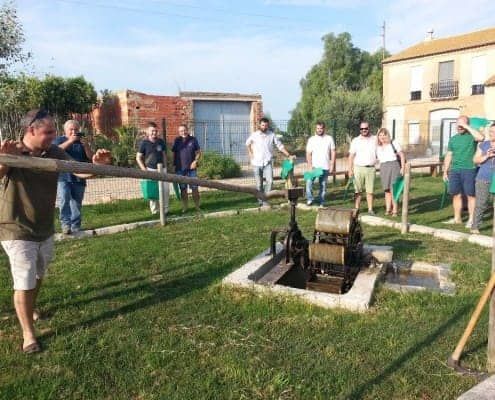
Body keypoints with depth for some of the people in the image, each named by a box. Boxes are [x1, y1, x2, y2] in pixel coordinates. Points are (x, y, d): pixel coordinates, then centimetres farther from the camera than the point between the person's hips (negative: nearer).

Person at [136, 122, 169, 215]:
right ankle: (155, 210, 10)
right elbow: (138, 158, -1)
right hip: (151, 170, -3)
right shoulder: (144, 143, -4)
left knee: (165, 189, 2)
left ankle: (165, 209, 15)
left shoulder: (161, 141, 6)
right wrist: (144, 169, -10)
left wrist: (165, 167, 12)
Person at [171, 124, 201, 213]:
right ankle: (184, 207, 16)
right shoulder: (177, 141, 6)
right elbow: (174, 153, 10)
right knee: (183, 189, 6)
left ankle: (197, 206, 11)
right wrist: (174, 165, 6)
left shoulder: (193, 140, 3)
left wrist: (195, 161, -10)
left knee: (194, 188, 0)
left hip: (191, 168, -1)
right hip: (180, 169, 1)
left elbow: (198, 152, 5)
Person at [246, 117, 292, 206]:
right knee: (259, 184, 5)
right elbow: (248, 143, 20)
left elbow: (280, 146, 3)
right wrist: (250, 153, 8)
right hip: (256, 163, 0)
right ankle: (260, 199, 21)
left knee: (270, 181, -17)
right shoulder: (254, 135, 1)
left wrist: (288, 155, -3)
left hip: (267, 163, 0)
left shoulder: (272, 135, 0)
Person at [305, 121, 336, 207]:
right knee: (309, 182, -20)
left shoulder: (329, 138, 5)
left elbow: (333, 152, 6)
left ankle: (321, 203, 13)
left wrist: (332, 165, -2)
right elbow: (308, 154, 0)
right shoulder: (311, 139, 3)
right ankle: (310, 199, -10)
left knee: (323, 185, 5)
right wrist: (310, 166, -11)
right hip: (314, 166, -1)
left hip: (325, 167, 1)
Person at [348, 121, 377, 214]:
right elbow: (351, 156, 3)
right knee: (358, 191, 2)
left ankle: (370, 209, 10)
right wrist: (350, 170, -4)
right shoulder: (355, 141, 5)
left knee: (370, 191, 3)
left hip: (371, 169, 1)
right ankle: (356, 209, 8)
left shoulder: (375, 140, 9)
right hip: (359, 168, -1)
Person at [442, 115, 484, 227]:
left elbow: (481, 137, -24)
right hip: (454, 170, 5)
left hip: (469, 170, -5)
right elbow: (449, 156, 17)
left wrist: (467, 127, -17)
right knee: (456, 195, 8)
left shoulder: (471, 135, 0)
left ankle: (471, 220, 4)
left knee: (470, 195, -1)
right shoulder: (453, 139, 15)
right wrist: (445, 171, 13)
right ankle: (457, 218, 17)